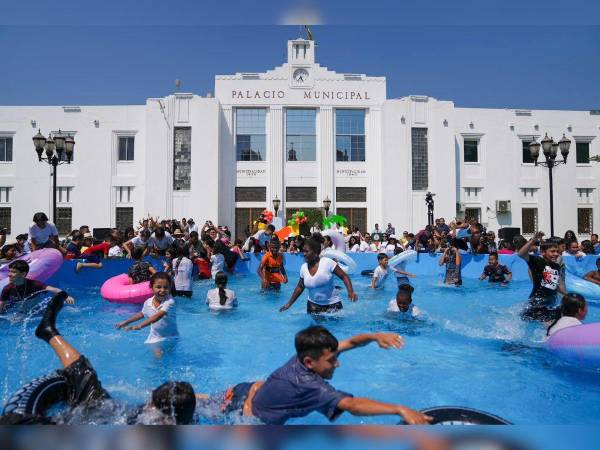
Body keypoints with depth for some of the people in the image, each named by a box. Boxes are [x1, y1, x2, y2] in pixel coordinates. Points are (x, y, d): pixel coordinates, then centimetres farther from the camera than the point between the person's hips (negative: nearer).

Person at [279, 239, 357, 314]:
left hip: (332, 304, -3)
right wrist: (289, 304, 11)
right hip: (313, 304, 3)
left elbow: (344, 276, -11)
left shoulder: (328, 262, -16)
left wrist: (351, 292, -26)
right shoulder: (303, 268, -3)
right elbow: (300, 287, 10)